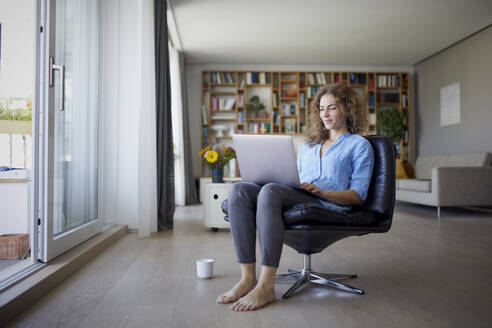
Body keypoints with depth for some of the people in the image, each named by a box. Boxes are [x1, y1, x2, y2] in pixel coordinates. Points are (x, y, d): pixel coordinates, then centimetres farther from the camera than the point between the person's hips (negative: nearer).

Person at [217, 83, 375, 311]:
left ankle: (266, 286, -36)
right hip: (295, 200, 6)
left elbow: (358, 195, 3)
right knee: (240, 190, -23)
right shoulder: (308, 145, 32)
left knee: (270, 190, -35)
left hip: (329, 207, -6)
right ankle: (247, 278, -27)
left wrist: (322, 192, -14)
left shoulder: (359, 145, 14)